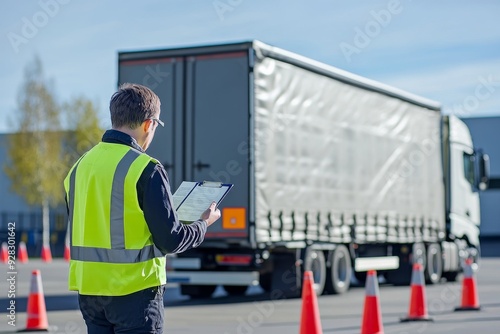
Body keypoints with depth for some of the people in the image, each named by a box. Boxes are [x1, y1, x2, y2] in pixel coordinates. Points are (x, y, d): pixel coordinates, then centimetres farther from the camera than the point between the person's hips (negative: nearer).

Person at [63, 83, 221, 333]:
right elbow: (170, 239, -14)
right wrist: (203, 224, 4)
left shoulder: (81, 166, 6)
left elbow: (80, 231, 13)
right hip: (133, 291, -6)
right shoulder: (146, 169, -14)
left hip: (88, 288, 6)